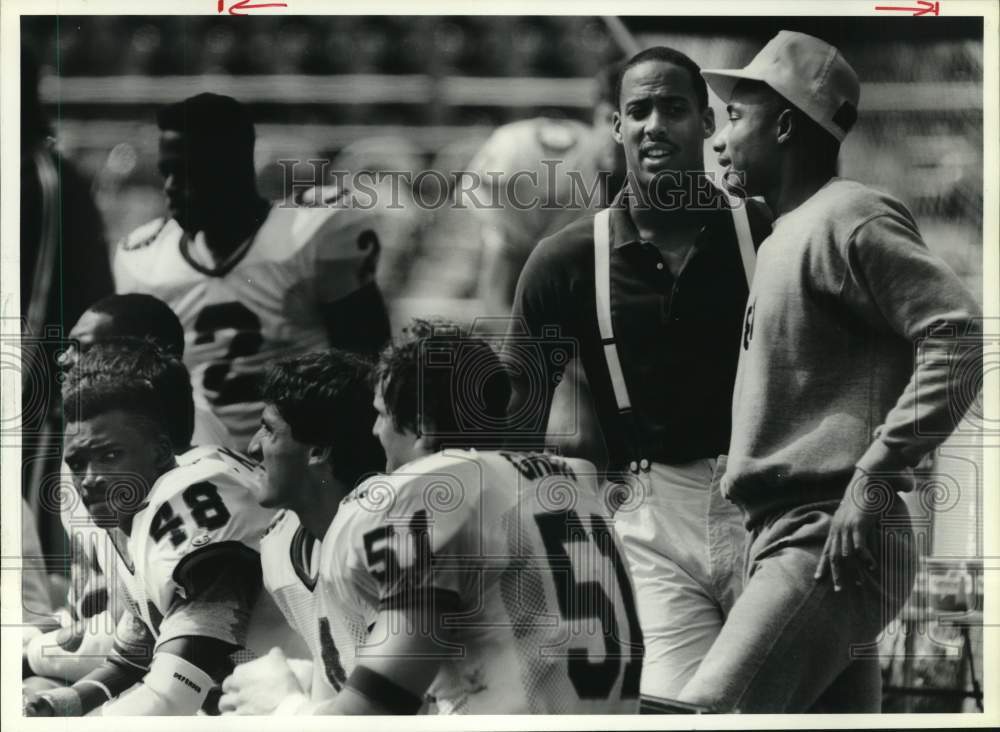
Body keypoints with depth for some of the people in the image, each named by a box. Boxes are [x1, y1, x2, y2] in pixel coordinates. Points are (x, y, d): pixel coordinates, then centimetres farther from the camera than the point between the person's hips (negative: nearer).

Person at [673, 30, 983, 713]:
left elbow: (959, 335, -19)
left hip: (831, 548, -10)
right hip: (792, 543, 10)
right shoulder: (788, 234, 22)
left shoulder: (848, 217, -8)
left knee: (703, 715, -20)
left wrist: (874, 475, -22)